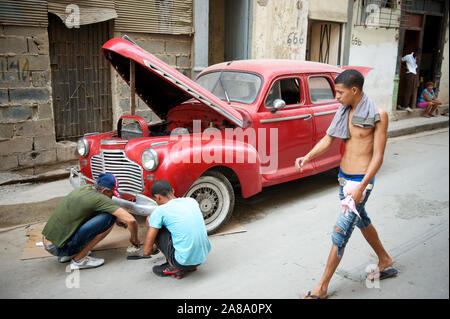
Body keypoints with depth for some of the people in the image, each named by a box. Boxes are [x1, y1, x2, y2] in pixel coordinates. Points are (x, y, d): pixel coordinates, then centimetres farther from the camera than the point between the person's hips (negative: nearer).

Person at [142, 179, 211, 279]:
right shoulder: (192, 201, 8)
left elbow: (146, 252, -5)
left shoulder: (160, 210, -7)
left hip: (184, 261, -6)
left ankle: (173, 267, 7)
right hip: (203, 256, 6)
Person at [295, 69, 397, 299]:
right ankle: (386, 263, 46)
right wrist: (307, 157, -17)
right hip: (343, 177, 8)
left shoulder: (378, 114, -16)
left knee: (340, 233, -5)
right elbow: (328, 139, 0)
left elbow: (378, 156, -16)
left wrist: (361, 187, -23)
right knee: (362, 221, 23)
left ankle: (322, 288, 7)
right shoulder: (344, 111, 4)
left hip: (361, 180, -8)